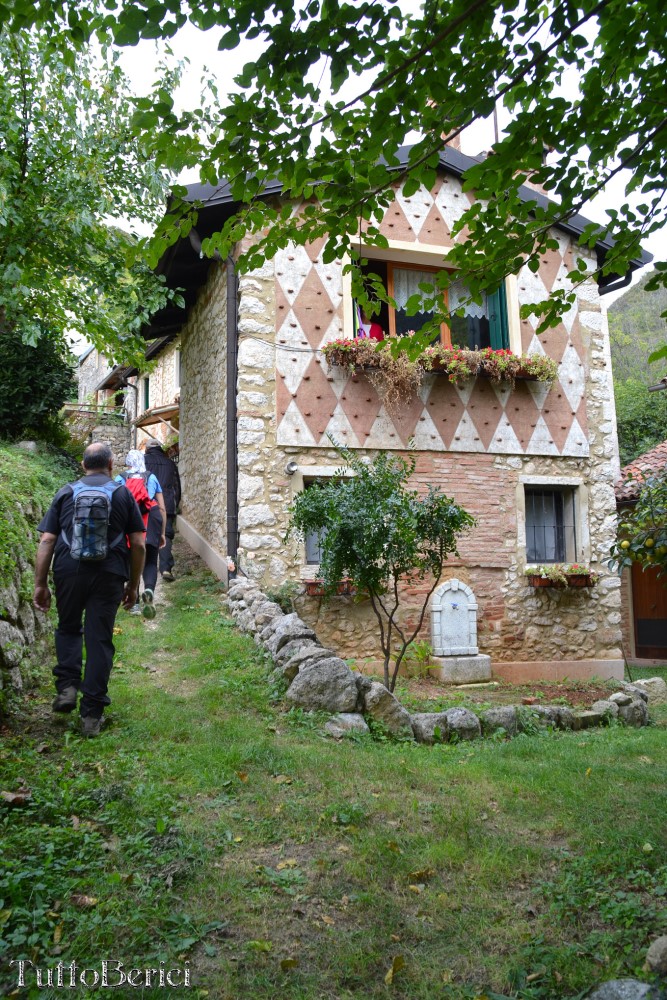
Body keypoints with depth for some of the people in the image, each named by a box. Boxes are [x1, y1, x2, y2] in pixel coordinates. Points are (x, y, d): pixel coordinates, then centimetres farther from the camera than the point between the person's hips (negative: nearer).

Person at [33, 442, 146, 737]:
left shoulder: (66, 493, 10)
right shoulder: (123, 495, 8)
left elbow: (47, 541, 4)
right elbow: (138, 544, 4)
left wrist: (40, 584, 7)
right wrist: (133, 585, 13)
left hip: (69, 571, 1)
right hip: (110, 574, -1)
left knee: (68, 628, 24)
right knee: (100, 639, 6)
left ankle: (67, 685, 7)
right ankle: (92, 714, 9)